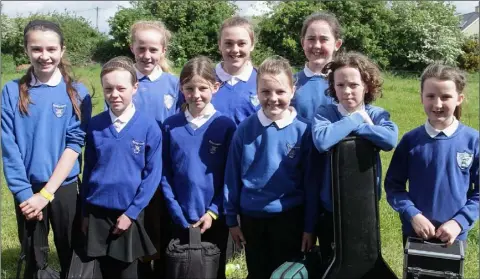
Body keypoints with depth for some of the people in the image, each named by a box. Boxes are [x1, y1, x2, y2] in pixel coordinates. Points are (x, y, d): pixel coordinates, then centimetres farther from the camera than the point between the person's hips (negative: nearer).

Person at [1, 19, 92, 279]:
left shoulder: (77, 92, -5)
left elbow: (74, 144, -11)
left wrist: (46, 193, -16)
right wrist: (24, 193, -14)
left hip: (65, 187, 0)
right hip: (27, 190, 1)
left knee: (70, 253, 13)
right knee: (33, 257, 15)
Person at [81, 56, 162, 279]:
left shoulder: (149, 127, -9)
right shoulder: (95, 126, -1)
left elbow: (152, 174, -8)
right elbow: (88, 169, 6)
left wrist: (131, 212, -11)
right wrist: (85, 212, 7)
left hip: (129, 214, -2)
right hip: (97, 213, 2)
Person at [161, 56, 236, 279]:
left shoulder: (226, 125, -6)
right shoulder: (170, 125, -2)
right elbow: (165, 174, -1)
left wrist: (213, 212, -11)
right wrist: (177, 213, -8)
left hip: (214, 218, -1)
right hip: (180, 219, 1)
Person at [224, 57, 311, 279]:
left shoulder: (303, 130, -10)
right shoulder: (245, 129, -7)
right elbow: (232, 176, -1)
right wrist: (231, 219, 2)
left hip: (290, 217, -1)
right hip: (252, 217, 2)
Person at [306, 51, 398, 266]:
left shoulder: (377, 115, -5)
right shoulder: (324, 113, -8)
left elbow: (390, 140, -28)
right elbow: (321, 141, -31)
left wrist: (353, 126, -21)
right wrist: (356, 119, -20)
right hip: (330, 210, -1)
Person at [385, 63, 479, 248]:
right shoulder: (411, 140, -8)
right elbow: (393, 185, -4)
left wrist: (459, 222, -15)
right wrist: (413, 215, -17)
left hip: (454, 235, 0)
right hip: (414, 232, 0)